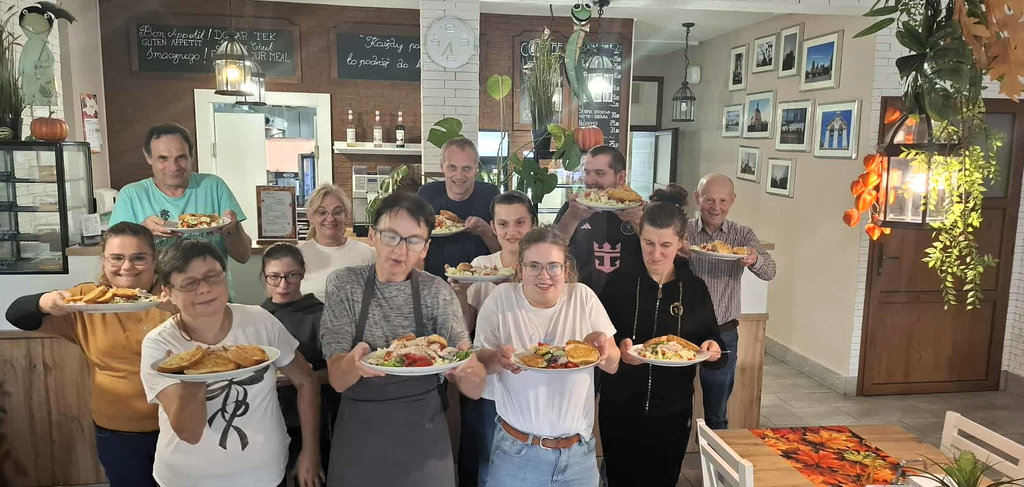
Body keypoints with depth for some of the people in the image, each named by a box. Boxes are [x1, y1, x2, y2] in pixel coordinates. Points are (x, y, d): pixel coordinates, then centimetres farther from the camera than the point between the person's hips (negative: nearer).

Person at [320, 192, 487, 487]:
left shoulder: (438, 293, -7)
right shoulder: (344, 285, -7)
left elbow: (473, 391, -9)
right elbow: (337, 379, -13)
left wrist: (468, 368, -32)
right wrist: (354, 361, -35)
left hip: (424, 440, 1)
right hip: (360, 440, 0)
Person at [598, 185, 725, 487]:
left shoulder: (695, 289, -3)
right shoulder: (619, 282, -7)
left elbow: (713, 344, 4)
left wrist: (713, 351, -18)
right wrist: (618, 349, -23)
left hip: (672, 415, 1)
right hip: (620, 410, -1)